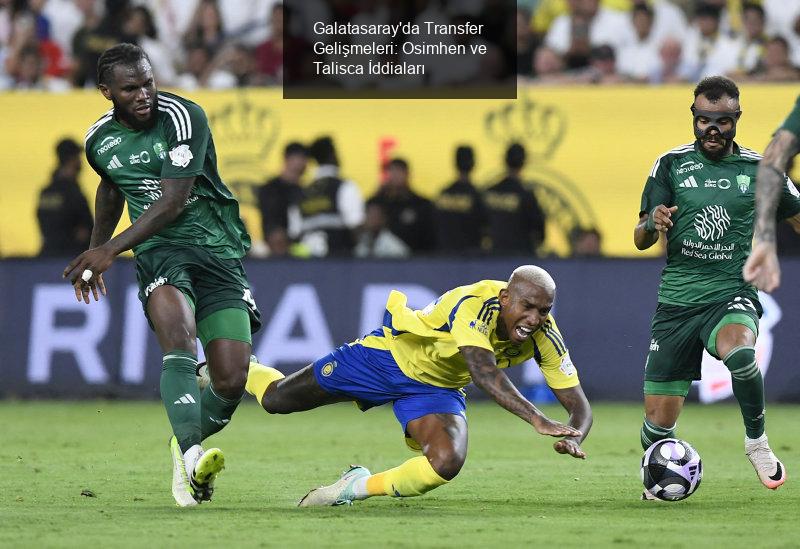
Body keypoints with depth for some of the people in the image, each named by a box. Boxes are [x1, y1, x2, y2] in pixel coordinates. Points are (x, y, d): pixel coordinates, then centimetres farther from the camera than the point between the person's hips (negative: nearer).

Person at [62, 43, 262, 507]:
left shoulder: (182, 117, -11)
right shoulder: (99, 141, 5)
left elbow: (173, 201, -16)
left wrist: (110, 249, -16)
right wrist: (94, 252, 37)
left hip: (218, 252, -1)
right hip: (160, 250, 1)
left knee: (232, 381, -9)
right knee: (179, 334, -32)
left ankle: (186, 446, 22)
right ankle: (189, 455, -46)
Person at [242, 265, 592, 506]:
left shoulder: (545, 336, -21)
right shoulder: (475, 304, -38)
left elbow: (578, 403, -18)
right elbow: (483, 371, -53)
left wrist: (574, 437, -41)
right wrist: (536, 419, -63)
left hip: (437, 389, 4)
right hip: (391, 356, -4)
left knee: (447, 464, -26)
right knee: (275, 399, 7)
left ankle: (359, 486, 1)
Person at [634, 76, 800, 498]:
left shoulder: (759, 168, 4)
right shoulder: (671, 164, 5)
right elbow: (640, 240, 4)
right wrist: (653, 224, -19)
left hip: (732, 294, -1)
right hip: (676, 301, 1)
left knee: (739, 352, -38)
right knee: (659, 422, 0)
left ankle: (757, 442, -16)